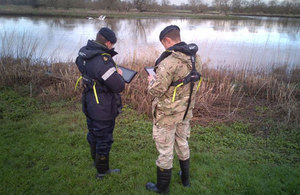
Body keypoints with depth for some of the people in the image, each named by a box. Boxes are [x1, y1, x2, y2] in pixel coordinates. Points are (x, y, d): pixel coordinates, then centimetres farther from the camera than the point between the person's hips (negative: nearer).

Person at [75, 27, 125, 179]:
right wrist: (118, 74, -6)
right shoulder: (103, 61, -30)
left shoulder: (83, 53, -2)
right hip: (103, 110, -8)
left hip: (89, 105, 8)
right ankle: (102, 171, 30)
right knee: (104, 140, 11)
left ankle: (96, 160, 50)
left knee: (93, 134, 26)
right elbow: (119, 87, -27)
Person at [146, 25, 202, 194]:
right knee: (182, 143, 25)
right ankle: (186, 179, 44)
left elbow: (156, 91, -25)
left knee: (165, 151, 9)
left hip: (167, 114, -7)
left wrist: (152, 80, -3)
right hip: (186, 111, 8)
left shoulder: (169, 62, -27)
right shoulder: (195, 58, -1)